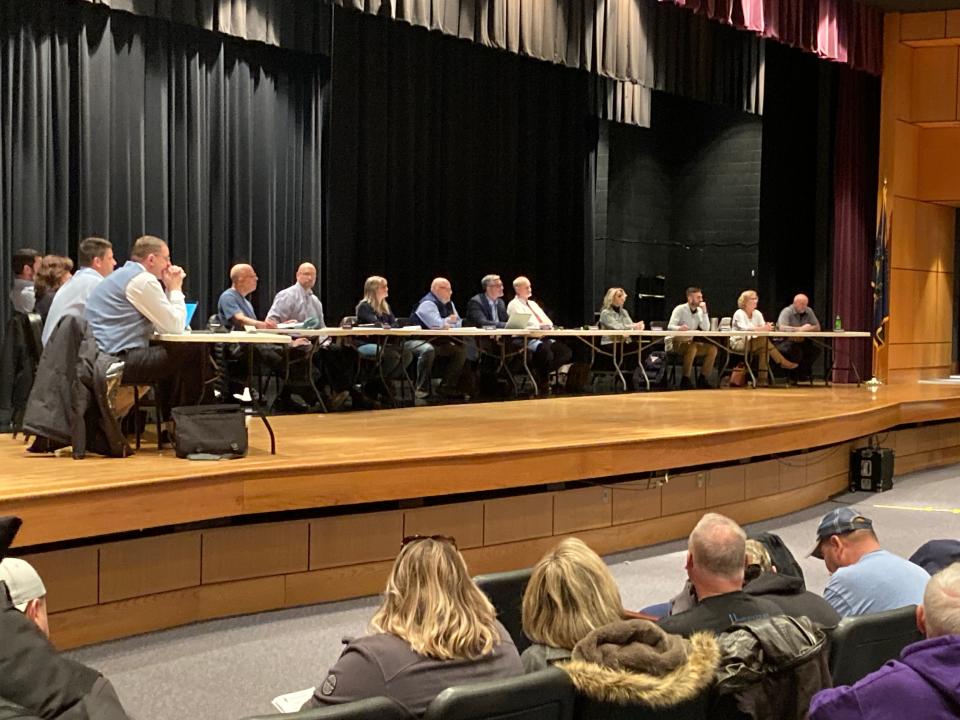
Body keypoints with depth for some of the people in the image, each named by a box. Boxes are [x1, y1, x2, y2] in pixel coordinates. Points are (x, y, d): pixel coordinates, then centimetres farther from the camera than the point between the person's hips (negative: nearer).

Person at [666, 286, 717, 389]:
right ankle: (685, 380, -26)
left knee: (712, 349, -12)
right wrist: (679, 328, -45)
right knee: (692, 348, -36)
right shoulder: (680, 309, -11)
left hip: (690, 342, 6)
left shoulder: (699, 311, 5)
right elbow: (670, 326, -22)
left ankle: (702, 379, -6)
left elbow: (706, 328, -7)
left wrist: (704, 311, -13)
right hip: (675, 343, -6)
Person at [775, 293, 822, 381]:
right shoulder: (787, 311, -13)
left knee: (816, 348, -18)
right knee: (796, 350, -35)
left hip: (801, 341, 6)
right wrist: (800, 329, -24)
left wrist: (807, 329, -18)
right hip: (785, 341, -6)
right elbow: (782, 327, -30)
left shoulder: (808, 311, 5)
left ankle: (803, 373, -2)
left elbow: (817, 327, 2)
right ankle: (794, 374, -9)